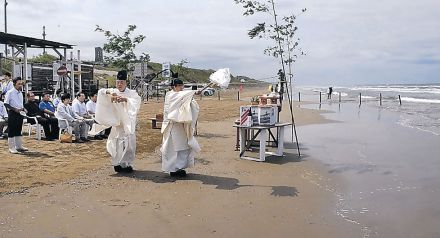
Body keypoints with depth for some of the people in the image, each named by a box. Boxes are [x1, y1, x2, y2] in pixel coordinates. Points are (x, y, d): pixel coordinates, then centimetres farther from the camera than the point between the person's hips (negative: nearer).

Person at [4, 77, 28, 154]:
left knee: (18, 130, 14)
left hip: (19, 113, 7)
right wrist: (14, 109, -20)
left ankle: (19, 146, 23)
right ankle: (11, 148, 6)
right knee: (11, 131, 0)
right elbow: (6, 103, -12)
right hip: (12, 113, -7)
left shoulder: (20, 93, 10)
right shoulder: (10, 92, -10)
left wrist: (22, 108, 0)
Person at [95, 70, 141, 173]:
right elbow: (101, 92, -6)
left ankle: (127, 164, 9)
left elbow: (137, 100, -18)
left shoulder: (131, 93, 2)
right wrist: (110, 93, -26)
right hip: (116, 122, 1)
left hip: (128, 123, -1)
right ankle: (118, 164, 13)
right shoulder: (113, 92, 7)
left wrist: (125, 99, -35)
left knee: (129, 144, -2)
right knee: (117, 144, 0)